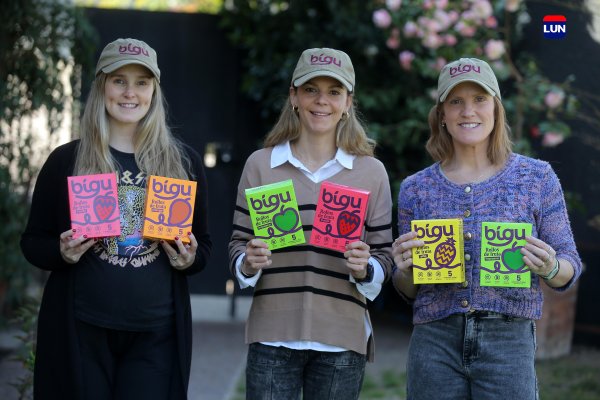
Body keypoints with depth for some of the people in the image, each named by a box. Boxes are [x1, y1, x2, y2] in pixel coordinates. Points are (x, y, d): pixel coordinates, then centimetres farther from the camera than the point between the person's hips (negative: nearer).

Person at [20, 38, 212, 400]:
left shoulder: (183, 161, 7)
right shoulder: (65, 160, 3)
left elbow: (203, 245, 13)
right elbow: (33, 242, 8)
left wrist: (189, 258, -8)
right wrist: (62, 252, -13)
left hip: (156, 332, 1)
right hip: (80, 330, -1)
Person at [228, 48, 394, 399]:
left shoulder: (371, 172, 6)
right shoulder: (260, 164, 5)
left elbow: (384, 261, 7)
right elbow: (238, 245, 9)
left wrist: (364, 268, -13)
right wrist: (249, 263, -12)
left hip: (341, 339, 1)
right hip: (273, 334, 0)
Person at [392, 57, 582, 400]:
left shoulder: (537, 177, 3)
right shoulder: (415, 189, 7)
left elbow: (570, 267, 5)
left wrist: (550, 268, -16)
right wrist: (406, 269, -8)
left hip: (508, 339, -1)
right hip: (434, 342, 2)